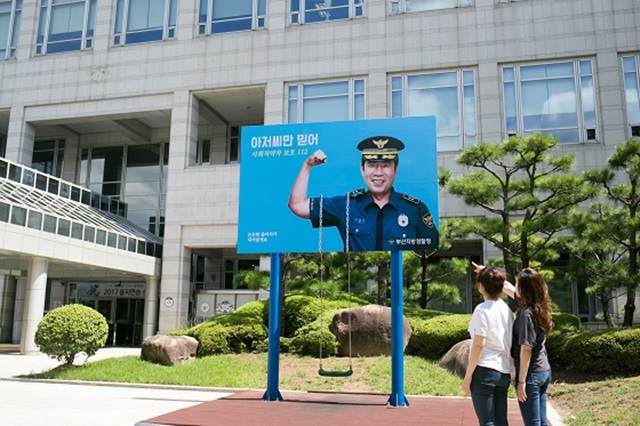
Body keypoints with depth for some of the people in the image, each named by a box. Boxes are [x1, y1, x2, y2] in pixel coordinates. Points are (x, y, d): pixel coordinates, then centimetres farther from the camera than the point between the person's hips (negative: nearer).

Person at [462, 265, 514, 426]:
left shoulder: (482, 310, -12)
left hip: (485, 370, -7)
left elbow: (479, 345, -14)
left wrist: (468, 375, -10)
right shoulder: (506, 309, 7)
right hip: (504, 372, 7)